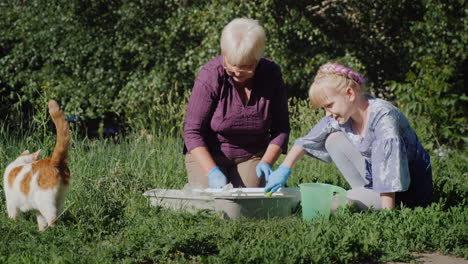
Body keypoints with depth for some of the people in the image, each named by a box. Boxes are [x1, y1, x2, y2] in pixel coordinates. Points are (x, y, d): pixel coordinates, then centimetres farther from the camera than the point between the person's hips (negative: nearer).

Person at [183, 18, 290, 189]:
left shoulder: (271, 74, -13)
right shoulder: (210, 75, -22)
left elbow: (281, 129, -3)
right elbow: (192, 131, -19)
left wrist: (266, 162, -19)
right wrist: (212, 171, -30)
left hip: (251, 156, 2)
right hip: (207, 155, -2)